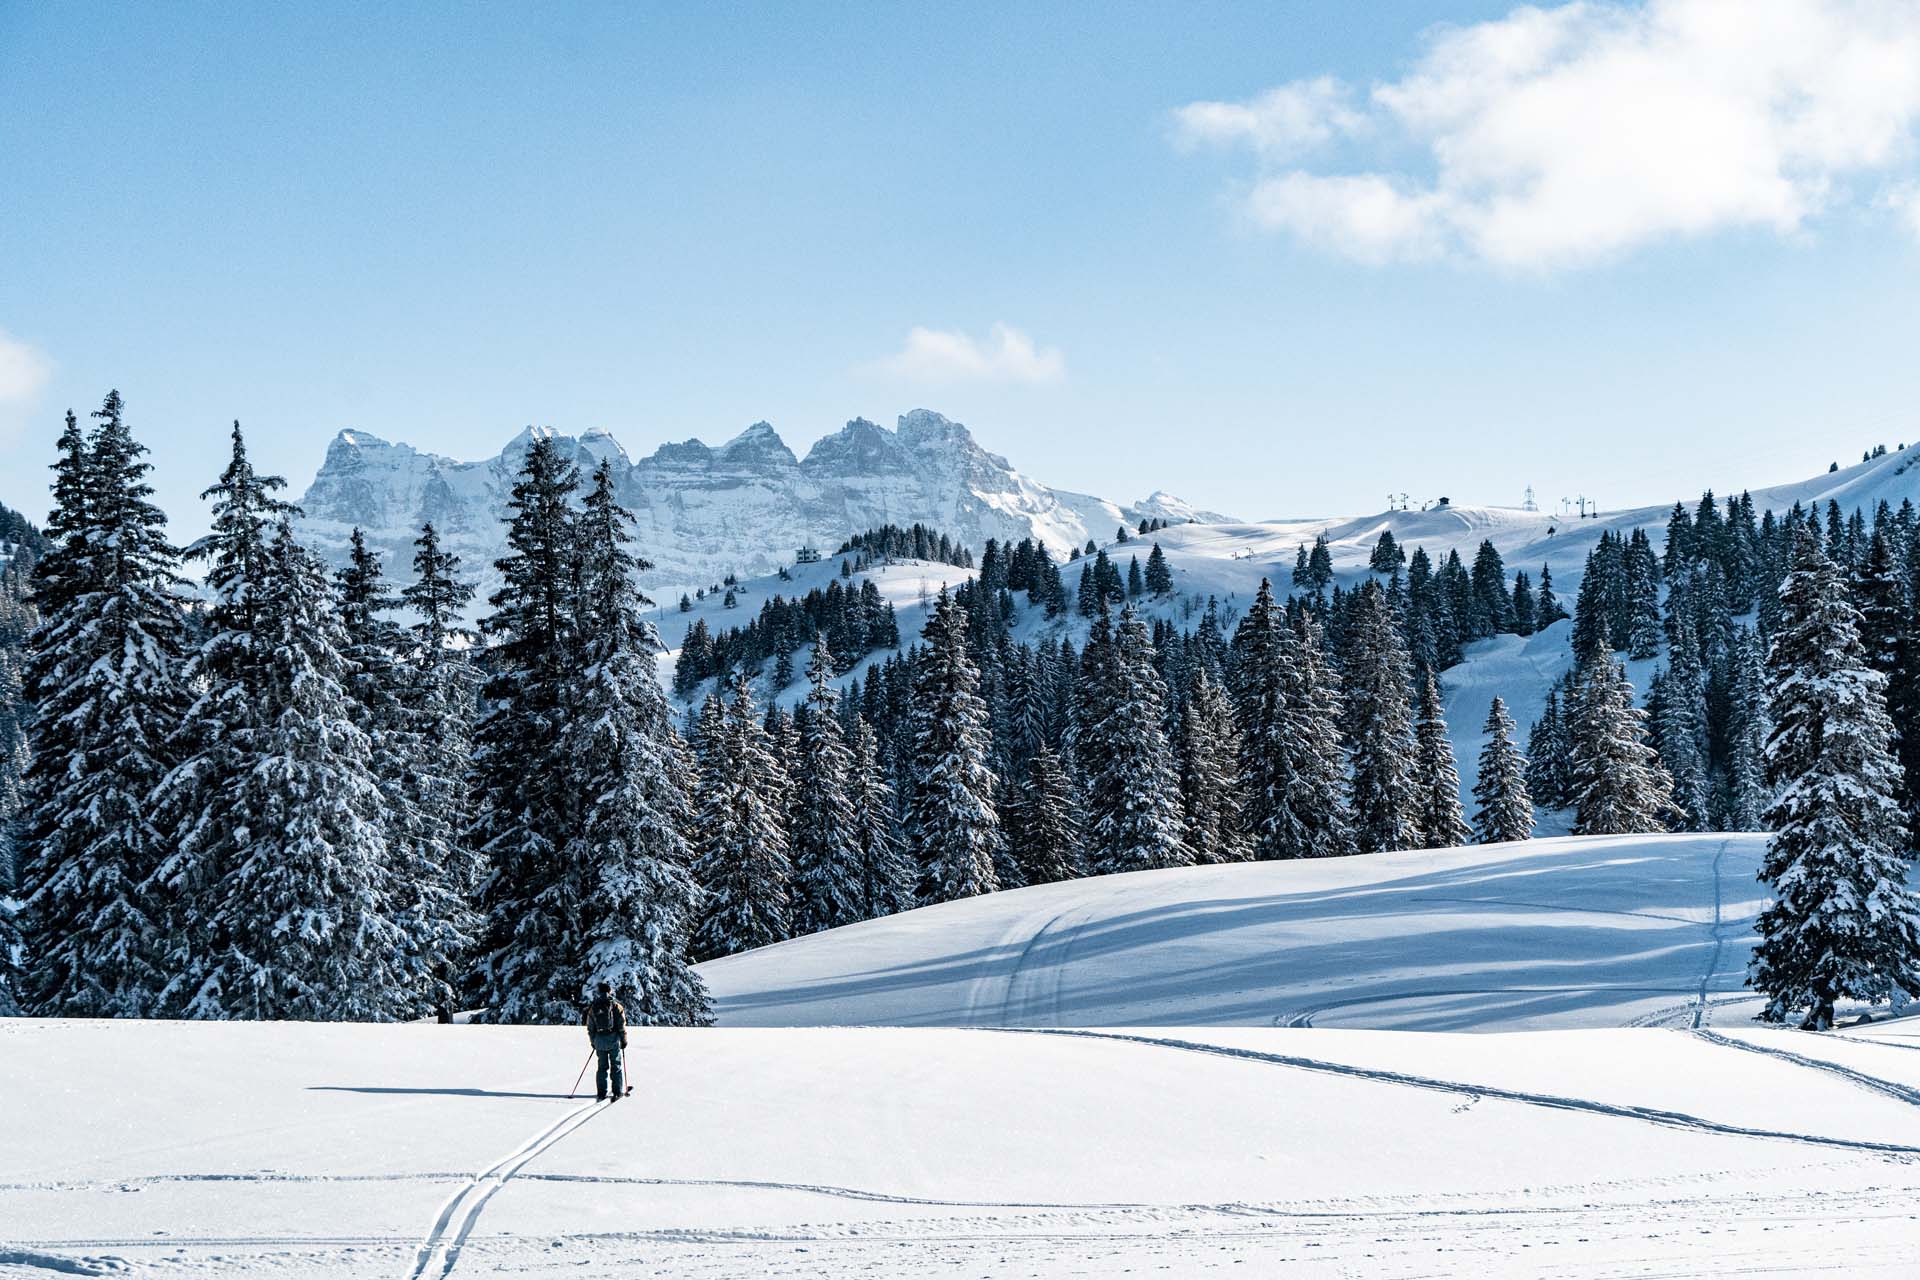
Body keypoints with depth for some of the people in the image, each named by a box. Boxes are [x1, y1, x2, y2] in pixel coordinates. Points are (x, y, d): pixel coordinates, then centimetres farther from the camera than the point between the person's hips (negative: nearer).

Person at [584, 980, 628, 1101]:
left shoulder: (593, 1007, 2)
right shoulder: (616, 1006, -6)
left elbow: (590, 1027, 6)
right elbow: (622, 1026, -6)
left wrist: (593, 1041, 17)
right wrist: (624, 1040, 3)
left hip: (599, 1040, 2)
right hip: (614, 1038, -2)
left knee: (602, 1066, 11)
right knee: (616, 1066, 6)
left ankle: (602, 1093, 8)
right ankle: (618, 1092, 3)